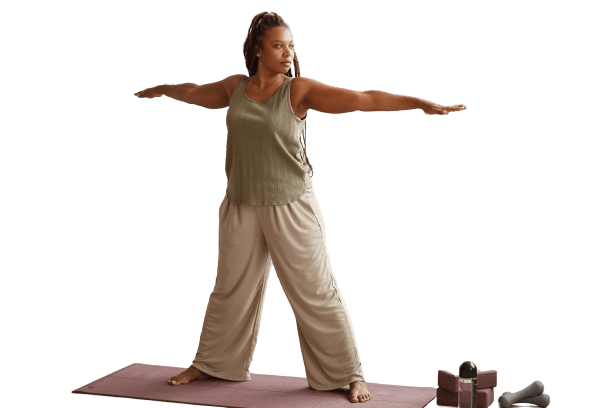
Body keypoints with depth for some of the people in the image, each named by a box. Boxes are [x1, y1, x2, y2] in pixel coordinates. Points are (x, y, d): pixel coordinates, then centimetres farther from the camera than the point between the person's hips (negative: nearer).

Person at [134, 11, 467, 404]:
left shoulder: (299, 90, -8)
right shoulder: (235, 88, 4)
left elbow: (362, 99, -16)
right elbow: (195, 92, 26)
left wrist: (420, 102, -25)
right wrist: (161, 89, 44)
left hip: (291, 206, -4)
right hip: (242, 206, 4)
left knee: (317, 294, -1)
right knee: (231, 290, 16)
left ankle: (348, 376, 8)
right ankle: (212, 364, 34)